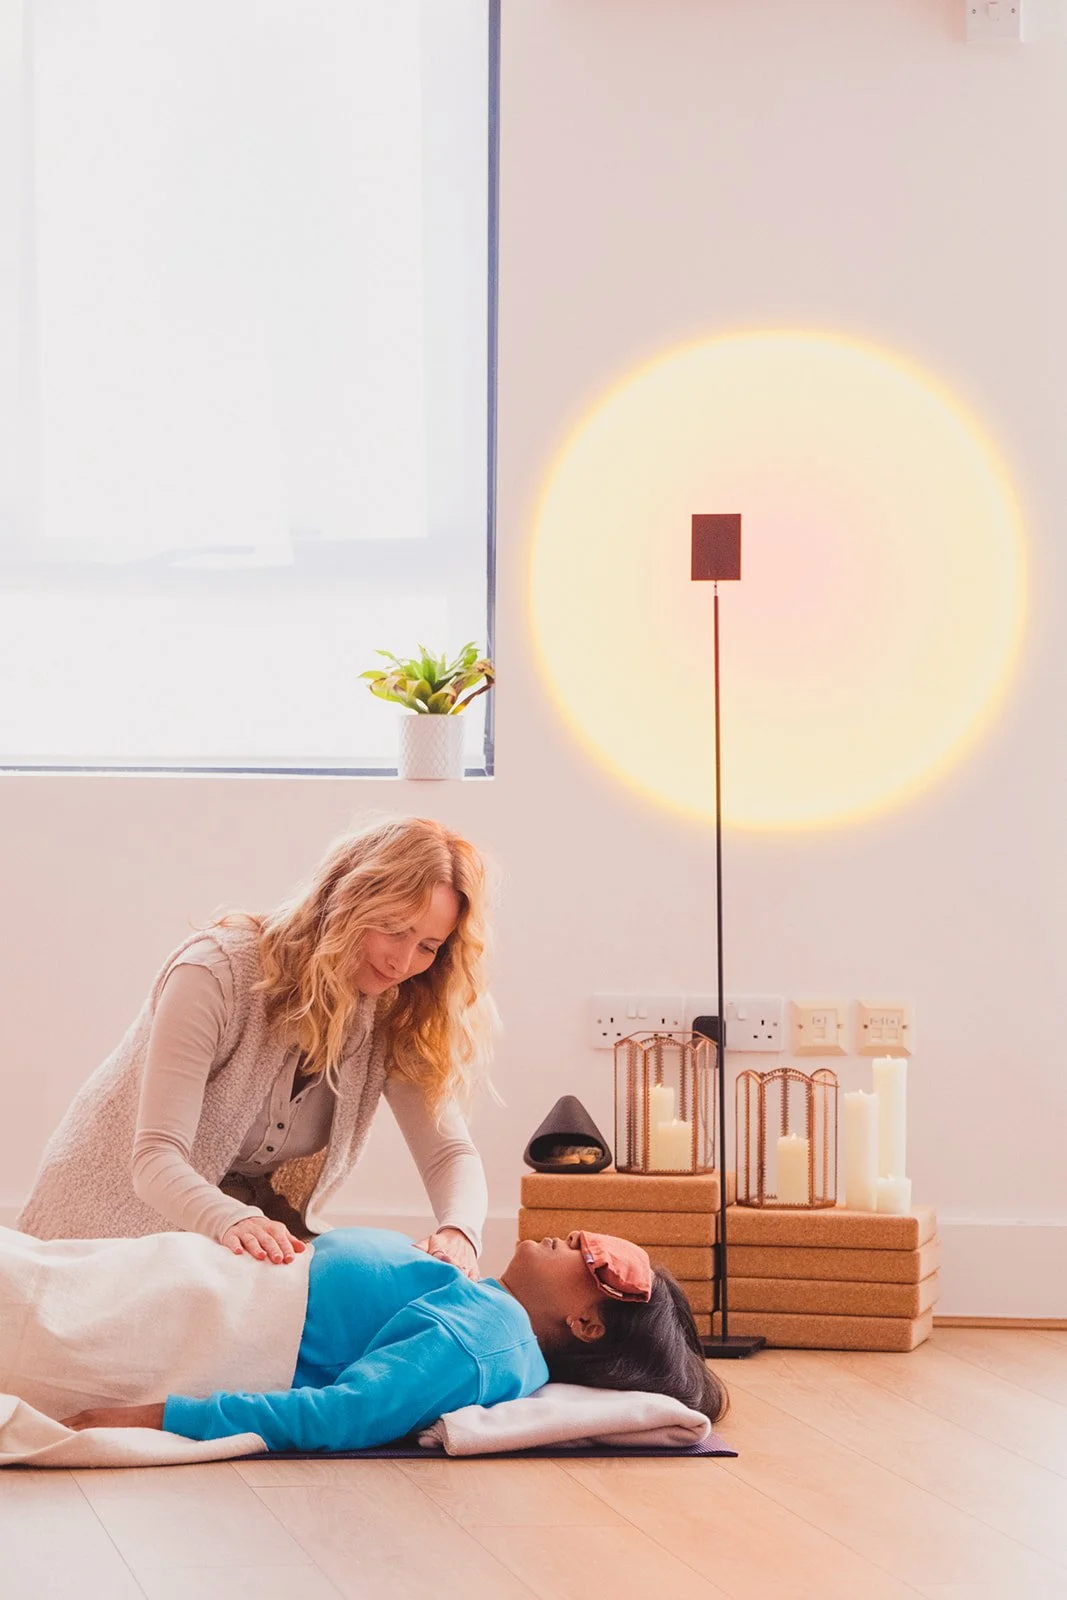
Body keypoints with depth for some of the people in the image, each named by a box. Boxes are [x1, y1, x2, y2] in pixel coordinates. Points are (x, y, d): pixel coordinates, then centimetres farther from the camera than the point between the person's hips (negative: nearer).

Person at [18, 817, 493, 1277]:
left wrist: (457, 1232, -36)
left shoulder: (393, 1014, -6)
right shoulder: (216, 973, -24)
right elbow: (156, 1161, -30)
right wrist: (232, 1222, -52)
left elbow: (449, 1152, -11)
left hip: (257, 1221, 5)